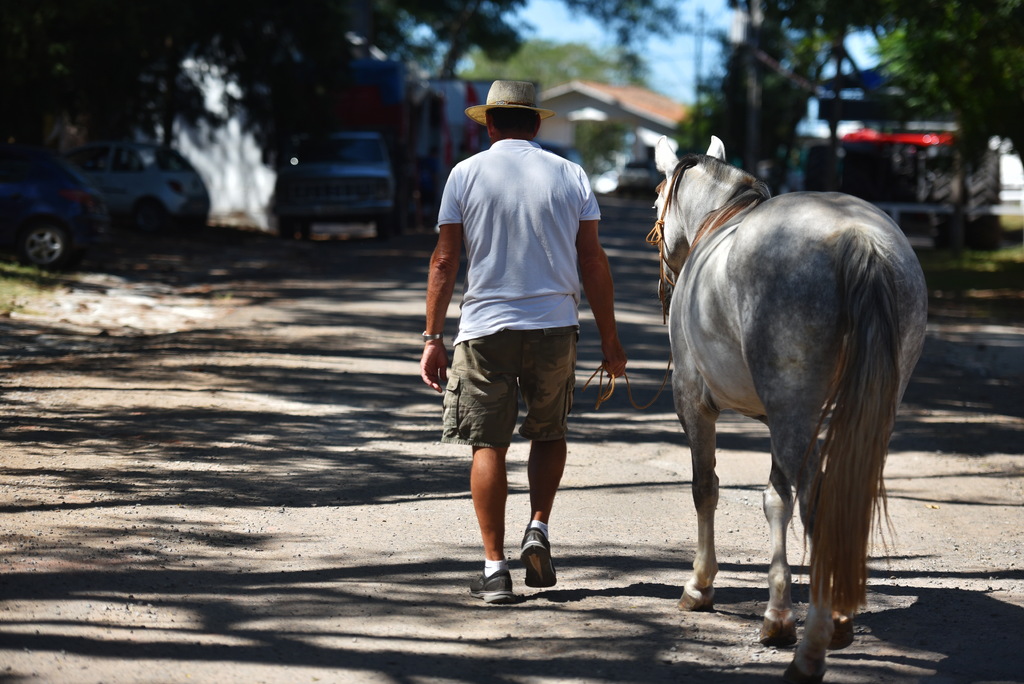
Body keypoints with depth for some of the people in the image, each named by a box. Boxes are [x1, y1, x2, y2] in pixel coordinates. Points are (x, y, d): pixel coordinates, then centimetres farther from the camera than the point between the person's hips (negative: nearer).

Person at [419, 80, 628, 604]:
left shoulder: (466, 174, 0)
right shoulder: (570, 176, 4)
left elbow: (444, 260, -2)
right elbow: (593, 260, 3)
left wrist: (433, 337, 3)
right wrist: (609, 339, 9)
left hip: (486, 326, -1)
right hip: (555, 324, 1)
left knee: (488, 444, 4)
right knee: (549, 432, 21)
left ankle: (494, 569, 0)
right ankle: (538, 531, 4)